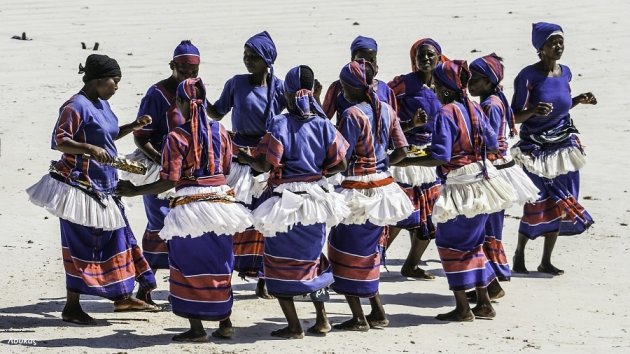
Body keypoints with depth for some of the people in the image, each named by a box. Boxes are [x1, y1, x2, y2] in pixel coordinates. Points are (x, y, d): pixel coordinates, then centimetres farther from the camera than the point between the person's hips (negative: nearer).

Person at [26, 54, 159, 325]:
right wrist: (89, 148, -34)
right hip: (81, 186, -10)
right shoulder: (76, 107, -16)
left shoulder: (101, 104, 11)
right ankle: (71, 308, 4)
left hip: (104, 187, 10)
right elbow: (59, 141, -21)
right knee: (83, 244, -4)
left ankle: (122, 296, 27)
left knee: (116, 237, 15)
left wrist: (134, 126, 11)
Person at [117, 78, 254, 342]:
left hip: (190, 206, -5)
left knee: (189, 267, 5)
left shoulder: (176, 137, -13)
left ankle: (196, 328, 5)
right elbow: (226, 168, 9)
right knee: (220, 265, 16)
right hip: (221, 200, 5)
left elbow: (170, 181, -15)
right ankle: (225, 323, 22)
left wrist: (135, 191, -8)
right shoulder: (219, 130, 1)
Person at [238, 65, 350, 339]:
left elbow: (264, 165, -17)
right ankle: (321, 319, 21)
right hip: (316, 200, 5)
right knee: (311, 258, 21)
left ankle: (294, 326, 4)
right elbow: (340, 164, 0)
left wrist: (243, 157, 1)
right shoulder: (323, 125, -2)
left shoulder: (279, 125, -14)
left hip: (285, 200, -5)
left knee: (280, 262, 6)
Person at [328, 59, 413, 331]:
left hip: (356, 190, -7)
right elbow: (401, 151, 6)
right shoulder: (387, 110, 4)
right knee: (368, 252, 19)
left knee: (347, 254, 4)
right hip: (382, 186, 7)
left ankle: (359, 319, 4)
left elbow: (342, 158, -19)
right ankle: (378, 313, 21)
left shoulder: (352, 115, -17)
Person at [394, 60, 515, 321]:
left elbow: (440, 157, -22)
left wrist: (408, 161, -15)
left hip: (459, 188, -8)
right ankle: (483, 303, 22)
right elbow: (492, 145, 13)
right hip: (481, 180, 8)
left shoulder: (446, 114, -17)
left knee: (450, 243, 3)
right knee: (473, 243, 18)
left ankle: (462, 307, 4)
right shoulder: (475, 109, 6)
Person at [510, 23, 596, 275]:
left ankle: (546, 261, 15)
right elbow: (514, 116, -12)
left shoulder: (565, 73, 4)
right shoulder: (528, 76, -15)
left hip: (562, 146, 6)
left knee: (558, 205, 5)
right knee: (539, 205, -5)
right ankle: (519, 255, 17)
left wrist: (579, 101, 3)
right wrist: (533, 111, -30)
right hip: (535, 148, -6)